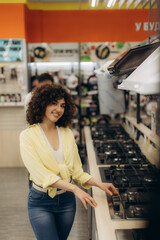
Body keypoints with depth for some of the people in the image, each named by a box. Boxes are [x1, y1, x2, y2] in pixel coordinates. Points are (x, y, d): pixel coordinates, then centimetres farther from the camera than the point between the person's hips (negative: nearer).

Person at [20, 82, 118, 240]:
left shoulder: (67, 133, 2)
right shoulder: (28, 136, -11)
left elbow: (76, 171, 4)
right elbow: (41, 174, -22)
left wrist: (99, 184, -9)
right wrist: (74, 188, -30)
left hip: (66, 200, 4)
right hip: (41, 201, -4)